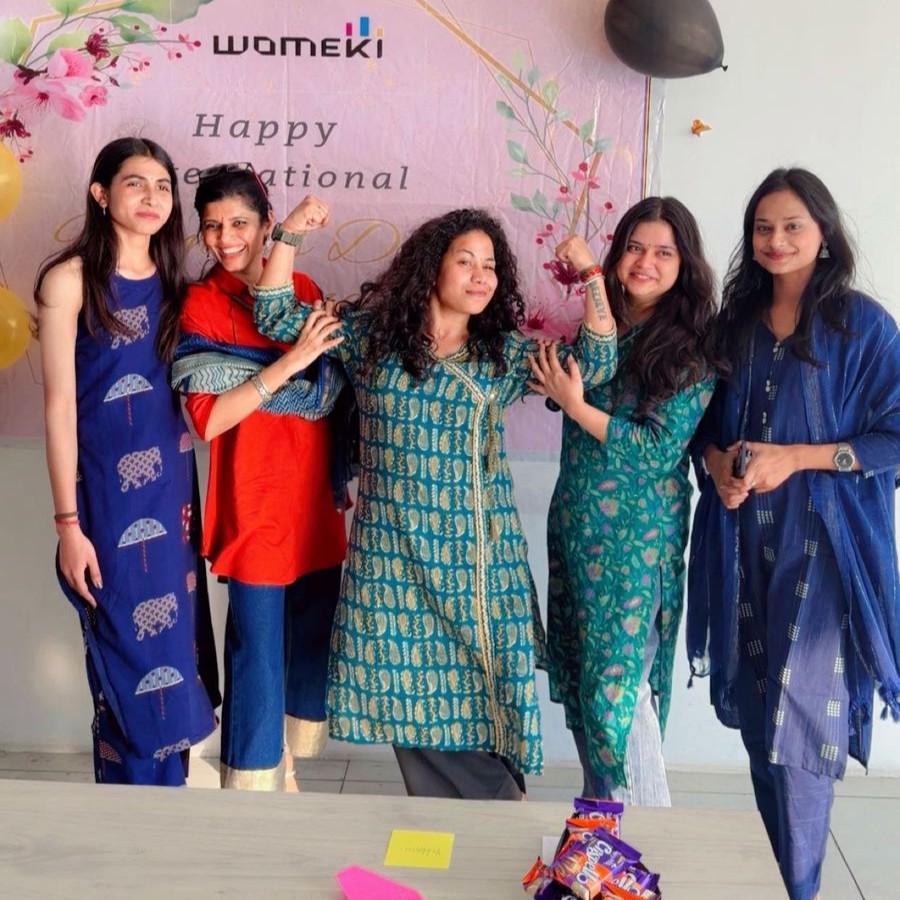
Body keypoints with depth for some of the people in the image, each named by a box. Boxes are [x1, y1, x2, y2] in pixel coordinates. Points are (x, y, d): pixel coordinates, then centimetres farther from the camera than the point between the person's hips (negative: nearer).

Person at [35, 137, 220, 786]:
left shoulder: (173, 281, 9)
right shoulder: (70, 279, -7)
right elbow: (59, 407, -9)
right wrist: (68, 522, -11)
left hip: (172, 493, 5)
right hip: (106, 496, -5)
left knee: (174, 647, 11)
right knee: (128, 658, 2)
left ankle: (174, 786, 28)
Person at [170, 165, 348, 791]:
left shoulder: (305, 289, 8)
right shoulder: (202, 304, -5)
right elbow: (207, 418, -15)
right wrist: (289, 363, -21)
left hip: (316, 500, 5)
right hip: (255, 504, -5)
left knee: (314, 640, 13)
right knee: (258, 651, 0)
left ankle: (288, 770, 31)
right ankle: (254, 786, 18)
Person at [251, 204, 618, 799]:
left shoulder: (504, 352, 7)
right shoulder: (370, 333, 6)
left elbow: (597, 364, -1)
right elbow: (277, 317, 6)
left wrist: (593, 279, -9)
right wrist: (289, 234, -4)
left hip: (479, 555, 0)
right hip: (395, 550, 1)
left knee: (478, 689, -1)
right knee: (410, 691, 4)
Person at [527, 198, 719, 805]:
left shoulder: (690, 351, -10)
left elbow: (658, 447, -15)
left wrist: (575, 405, -18)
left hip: (637, 540, -6)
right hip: (575, 527, 6)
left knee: (618, 683, -3)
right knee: (579, 675, 15)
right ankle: (600, 803, 33)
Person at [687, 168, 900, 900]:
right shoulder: (735, 321, 9)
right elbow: (706, 422, 15)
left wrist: (795, 459, -17)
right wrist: (716, 462, -6)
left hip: (823, 542, -4)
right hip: (743, 539, 5)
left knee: (800, 716, -3)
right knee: (755, 711, 12)